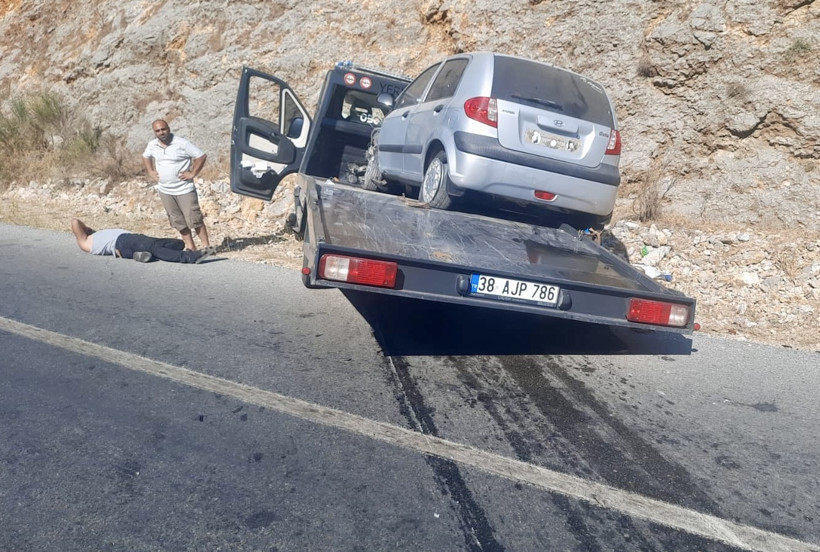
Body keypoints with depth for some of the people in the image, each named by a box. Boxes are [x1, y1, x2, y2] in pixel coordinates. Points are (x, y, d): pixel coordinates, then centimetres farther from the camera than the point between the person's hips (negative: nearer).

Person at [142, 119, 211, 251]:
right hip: (165, 190, 6)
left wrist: (192, 173, -13)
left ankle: (206, 246, 0)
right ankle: (190, 247, 18)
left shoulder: (182, 143, -13)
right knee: (178, 221, 10)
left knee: (194, 219, -7)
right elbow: (145, 157, 25)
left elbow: (201, 156, -12)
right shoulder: (152, 145, 4)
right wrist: (151, 172, 12)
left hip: (185, 189, -6)